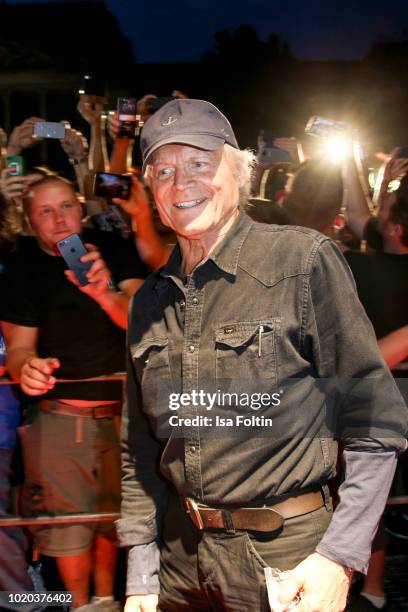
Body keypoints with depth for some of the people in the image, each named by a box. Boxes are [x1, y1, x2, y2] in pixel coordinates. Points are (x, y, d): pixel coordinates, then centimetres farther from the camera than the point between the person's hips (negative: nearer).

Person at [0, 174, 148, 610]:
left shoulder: (114, 250, -2)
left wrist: (106, 294, -32)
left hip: (121, 410, 2)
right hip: (60, 415, -1)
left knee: (114, 510, 11)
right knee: (68, 517, 0)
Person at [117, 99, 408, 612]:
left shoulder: (305, 261, -12)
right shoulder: (148, 301, 3)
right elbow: (139, 451, 8)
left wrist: (339, 557, -16)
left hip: (286, 560, -4)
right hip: (178, 555, 5)